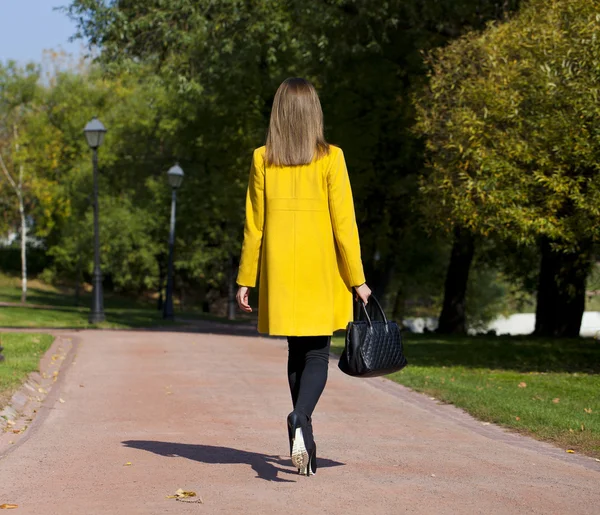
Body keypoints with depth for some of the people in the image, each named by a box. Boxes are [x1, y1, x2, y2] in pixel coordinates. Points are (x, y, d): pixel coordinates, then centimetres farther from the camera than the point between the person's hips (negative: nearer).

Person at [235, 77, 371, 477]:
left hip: (280, 275, 3)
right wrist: (357, 279, -1)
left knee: (296, 354, 15)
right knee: (317, 356, 3)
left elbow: (254, 224, 3)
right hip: (321, 274, -2)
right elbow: (343, 222, -7)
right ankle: (300, 418, -24)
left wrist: (246, 280, 10)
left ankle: (305, 441, 19)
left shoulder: (263, 159, 1)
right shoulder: (330, 158, -6)